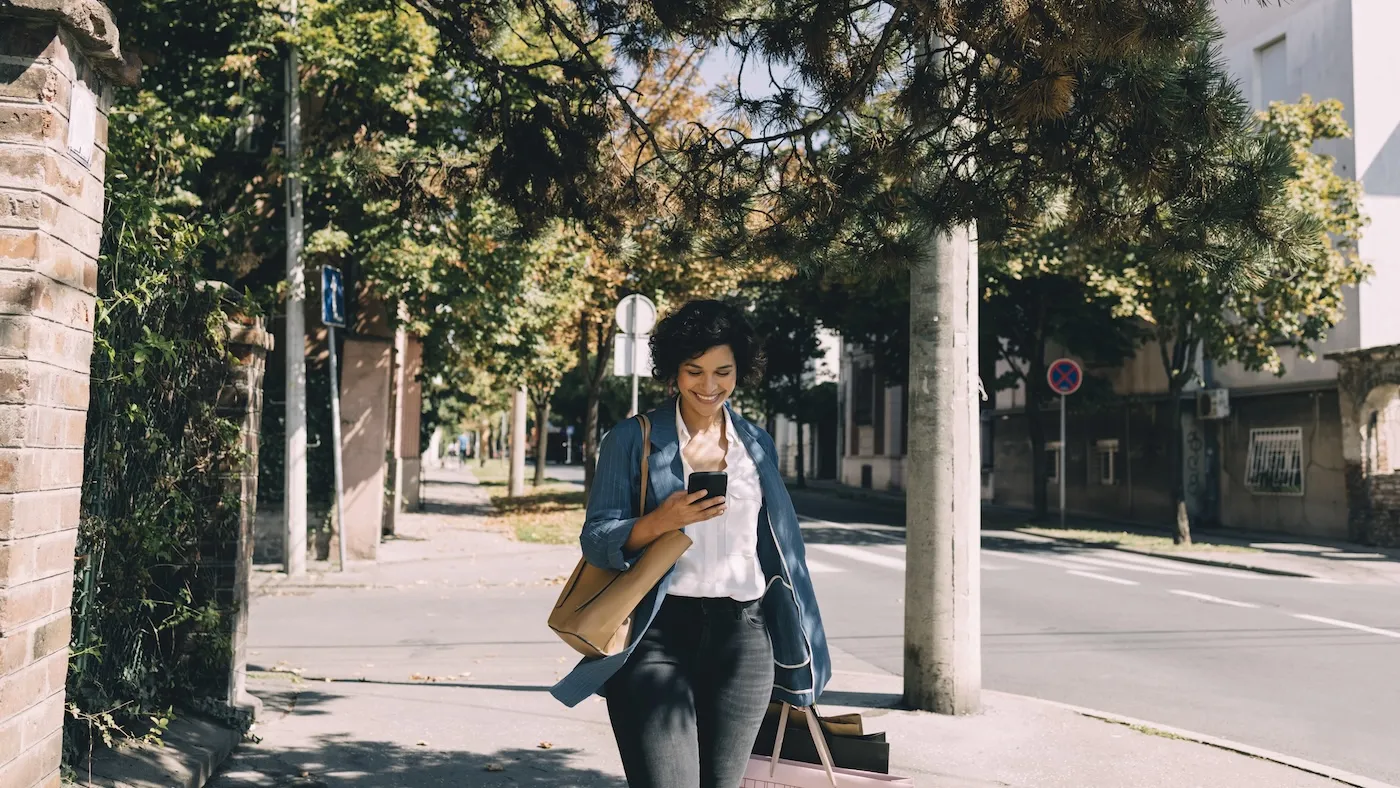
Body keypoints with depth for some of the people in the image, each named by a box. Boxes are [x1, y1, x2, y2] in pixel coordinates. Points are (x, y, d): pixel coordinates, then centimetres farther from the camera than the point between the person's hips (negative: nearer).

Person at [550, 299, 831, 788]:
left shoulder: (758, 445, 13)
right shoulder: (633, 440, 2)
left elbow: (781, 545, 19)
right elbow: (596, 541, -3)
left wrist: (796, 653, 18)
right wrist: (662, 520, -21)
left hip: (742, 637, 4)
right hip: (657, 633, -3)